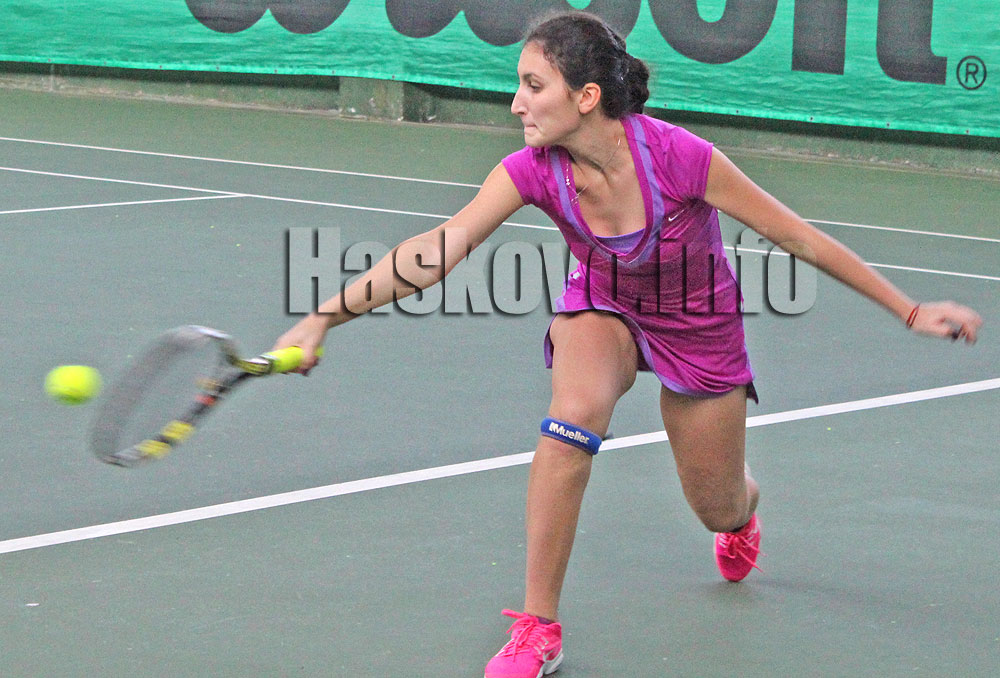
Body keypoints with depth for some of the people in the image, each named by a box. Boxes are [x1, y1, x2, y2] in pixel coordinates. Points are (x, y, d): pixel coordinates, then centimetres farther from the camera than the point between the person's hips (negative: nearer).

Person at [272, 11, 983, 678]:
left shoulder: (677, 156, -34)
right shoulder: (533, 170, -27)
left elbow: (799, 237, -25)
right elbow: (436, 250, -35)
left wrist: (912, 311, -21)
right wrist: (323, 318, -46)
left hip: (699, 326, -1)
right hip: (602, 308, 1)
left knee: (719, 509, 11)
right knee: (574, 415, -32)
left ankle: (744, 509, 55)